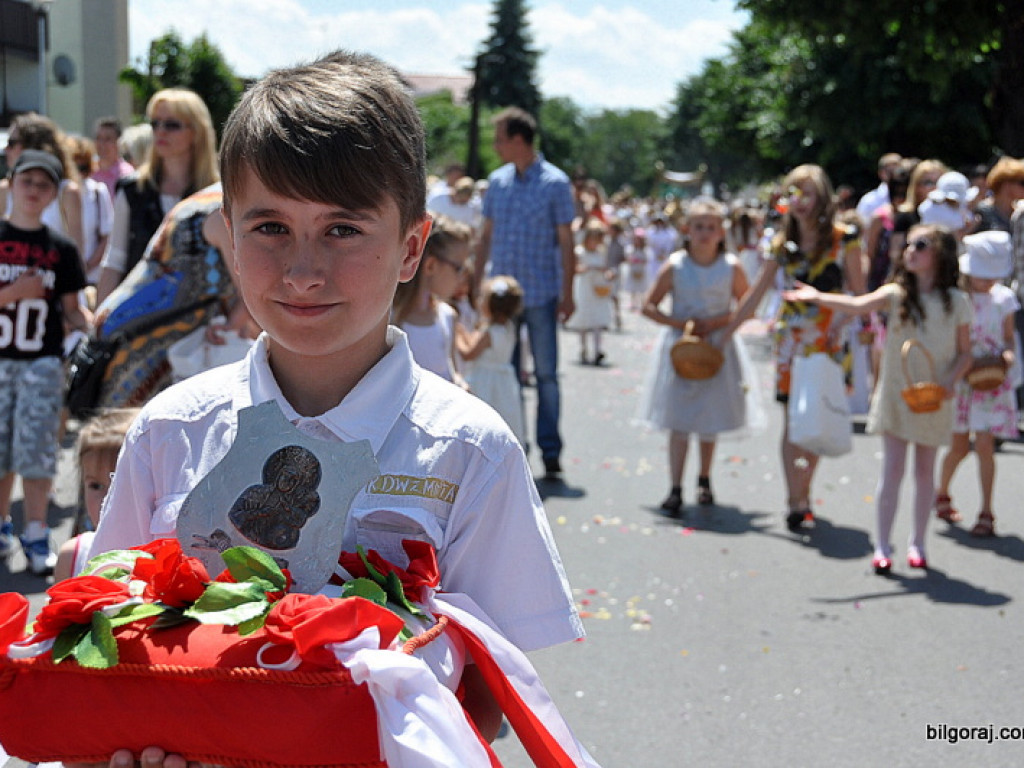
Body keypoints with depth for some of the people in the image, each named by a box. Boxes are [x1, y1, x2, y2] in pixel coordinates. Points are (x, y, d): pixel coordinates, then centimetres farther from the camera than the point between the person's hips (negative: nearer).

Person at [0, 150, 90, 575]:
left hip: (43, 362, 0)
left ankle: (36, 535, 6)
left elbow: (70, 309, 6)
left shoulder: (61, 249, 5)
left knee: (36, 450, -4)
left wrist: (96, 328, -12)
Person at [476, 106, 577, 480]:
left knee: (545, 373, 2)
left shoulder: (555, 183, -4)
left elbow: (566, 241, -4)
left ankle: (550, 450, 9)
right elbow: (486, 236, 13)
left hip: (541, 294, -4)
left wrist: (567, 293, -7)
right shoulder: (497, 181, 8)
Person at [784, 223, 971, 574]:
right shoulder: (897, 294, -4)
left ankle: (917, 543, 24)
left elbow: (965, 353, 3)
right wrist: (818, 297, -34)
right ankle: (882, 546, 3)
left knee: (925, 471, 11)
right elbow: (859, 304, -20)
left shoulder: (956, 302, -3)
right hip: (895, 394, -1)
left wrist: (951, 380, -14)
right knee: (892, 469, -2)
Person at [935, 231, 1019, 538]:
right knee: (959, 446, 4)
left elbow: (1009, 337, 10)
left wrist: (1009, 354, -12)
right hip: (959, 377, -1)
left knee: (984, 444, -6)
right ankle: (942, 494, 32)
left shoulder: (1003, 298, 1)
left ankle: (986, 513, 2)